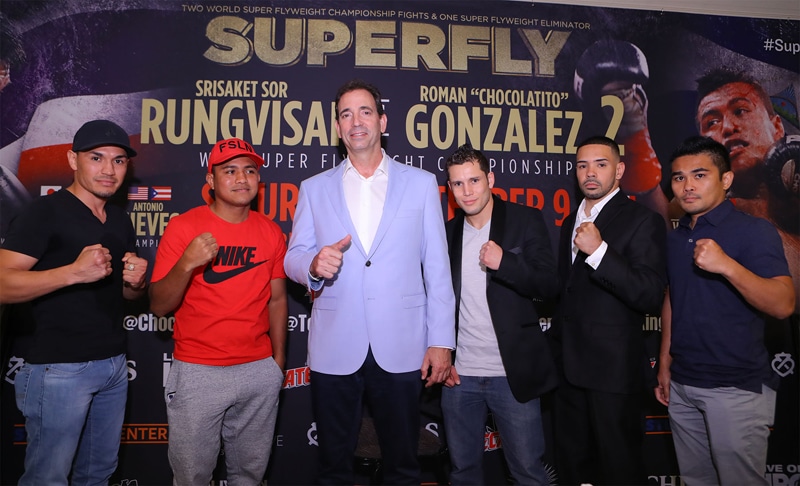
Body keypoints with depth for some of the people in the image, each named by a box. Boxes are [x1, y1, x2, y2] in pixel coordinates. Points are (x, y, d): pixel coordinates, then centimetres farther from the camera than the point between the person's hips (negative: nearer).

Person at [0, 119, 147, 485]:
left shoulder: (121, 221, 11)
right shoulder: (44, 213, -9)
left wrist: (136, 282, -3)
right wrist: (74, 272, -30)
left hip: (114, 364, 7)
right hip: (59, 368, -6)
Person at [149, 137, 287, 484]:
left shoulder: (271, 232, 2)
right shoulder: (183, 227, -8)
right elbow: (159, 306, -8)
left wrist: (279, 359, 7)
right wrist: (186, 263, -25)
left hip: (259, 372, 3)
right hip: (198, 373, -2)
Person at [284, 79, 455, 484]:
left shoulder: (421, 184, 5)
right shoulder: (314, 189, 9)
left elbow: (437, 268, 2)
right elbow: (294, 258, 7)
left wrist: (442, 341, -3)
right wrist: (315, 265, -17)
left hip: (401, 350, -1)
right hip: (334, 351, 1)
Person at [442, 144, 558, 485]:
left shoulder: (526, 220, -2)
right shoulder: (447, 232, 8)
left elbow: (549, 286, -7)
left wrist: (504, 262, -23)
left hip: (513, 374, -3)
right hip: (459, 375, 4)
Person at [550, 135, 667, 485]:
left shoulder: (642, 221, -9)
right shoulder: (571, 221, 13)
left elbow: (652, 298, -19)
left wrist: (599, 250, -27)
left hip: (613, 368, -6)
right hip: (568, 365, 7)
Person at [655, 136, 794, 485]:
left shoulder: (755, 231, -10)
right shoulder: (675, 237, 8)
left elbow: (783, 305, -19)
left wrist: (727, 266, -32)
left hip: (737, 388, -5)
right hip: (681, 384, 6)